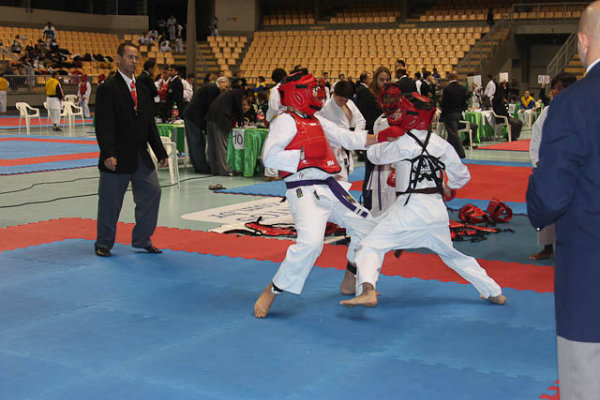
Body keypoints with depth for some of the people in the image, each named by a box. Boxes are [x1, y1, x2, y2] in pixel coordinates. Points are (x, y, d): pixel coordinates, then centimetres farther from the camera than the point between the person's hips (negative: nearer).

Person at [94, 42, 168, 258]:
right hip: (117, 157, -6)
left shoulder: (142, 89, 13)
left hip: (141, 157, 7)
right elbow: (103, 125, -16)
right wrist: (108, 154, -25)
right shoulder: (108, 89, -9)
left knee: (152, 193, 4)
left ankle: (142, 240, 18)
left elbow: (150, 124, 16)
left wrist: (161, 153, 13)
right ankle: (103, 244, 18)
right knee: (110, 201, 2)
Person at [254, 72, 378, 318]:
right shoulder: (286, 121, -7)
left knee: (366, 227, 19)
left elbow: (349, 139, 23)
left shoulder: (317, 122, 18)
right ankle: (269, 293, -11)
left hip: (330, 189, 9)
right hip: (305, 192, -9)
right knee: (310, 243, -28)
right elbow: (270, 157, -17)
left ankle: (350, 282, 34)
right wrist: (305, 154, -20)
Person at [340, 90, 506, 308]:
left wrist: (381, 139, 22)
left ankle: (367, 290, -29)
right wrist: (447, 187, 36)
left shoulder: (402, 143, -8)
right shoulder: (440, 143, 8)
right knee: (451, 254, 25)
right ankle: (494, 292, 32)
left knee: (371, 245, -5)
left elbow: (375, 155, 5)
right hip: (437, 209, 7)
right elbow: (462, 175, 17)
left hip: (410, 208, -6)